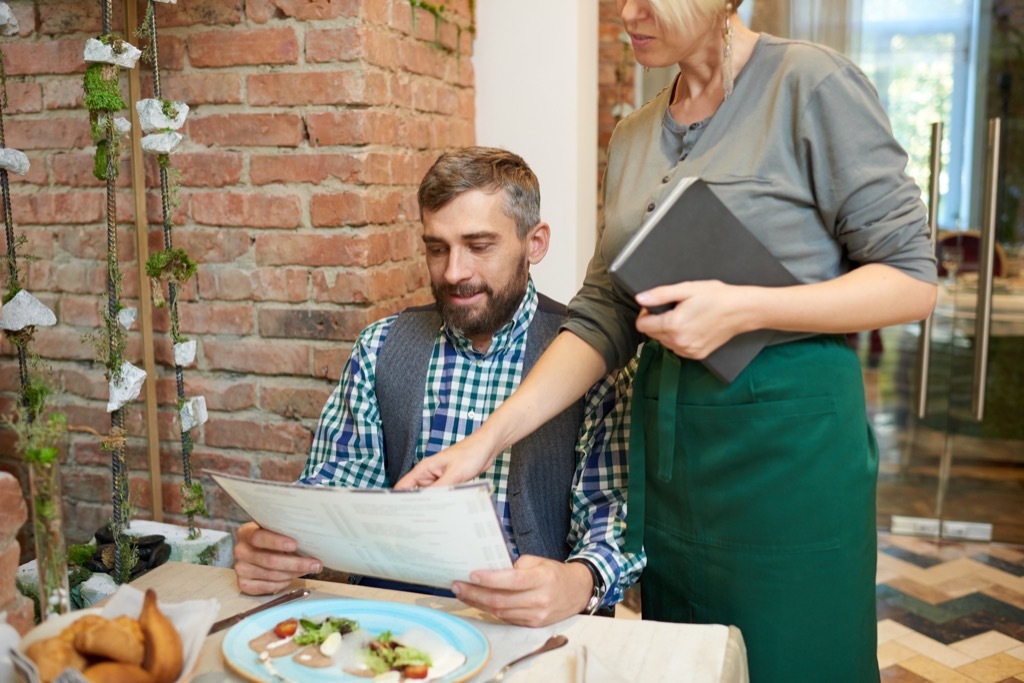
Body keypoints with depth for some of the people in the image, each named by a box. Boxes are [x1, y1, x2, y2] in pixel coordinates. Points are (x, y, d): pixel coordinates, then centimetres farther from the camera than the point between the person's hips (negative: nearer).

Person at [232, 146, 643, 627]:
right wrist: (272, 547, -14)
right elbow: (331, 487, 8)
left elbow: (615, 510, -7)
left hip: (533, 624, 1)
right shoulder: (380, 348, 7)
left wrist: (580, 583, -30)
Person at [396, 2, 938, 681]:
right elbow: (603, 316, 6)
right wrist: (487, 438, -4)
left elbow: (914, 281, -9)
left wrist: (743, 308, -22)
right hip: (666, 443, 6)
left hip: (789, 440, -5)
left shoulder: (811, 85, -8)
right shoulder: (634, 136, 10)